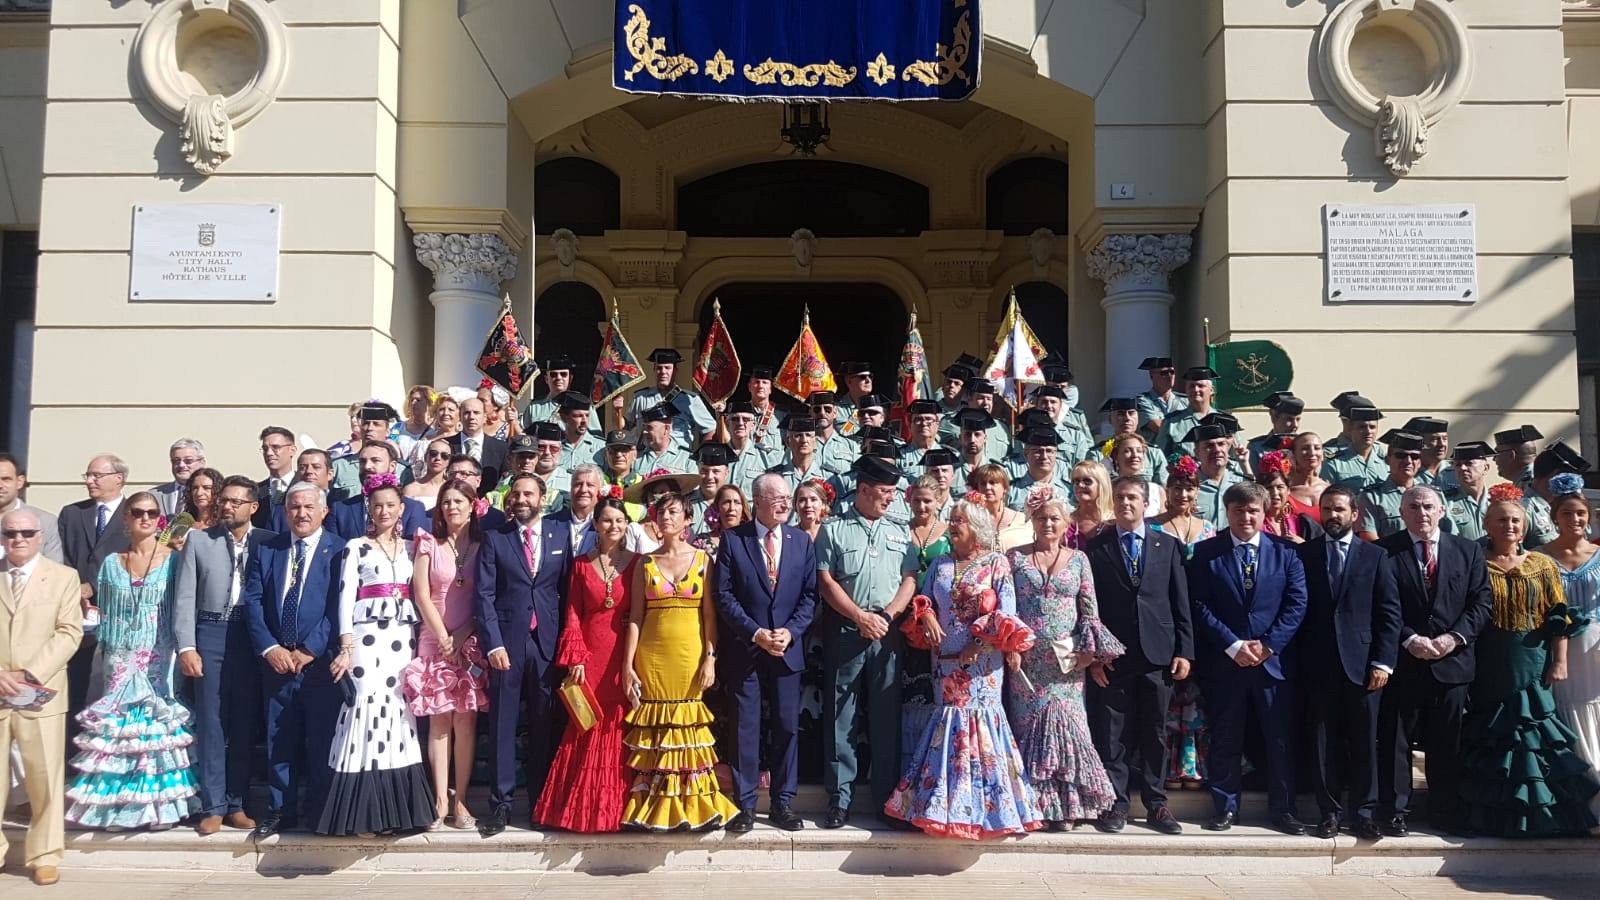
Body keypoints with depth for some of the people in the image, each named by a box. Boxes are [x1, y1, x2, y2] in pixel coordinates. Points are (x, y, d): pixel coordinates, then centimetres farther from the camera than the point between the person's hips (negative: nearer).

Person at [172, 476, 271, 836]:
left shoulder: (268, 542, 4)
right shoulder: (198, 540, 7)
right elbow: (185, 597, 4)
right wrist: (186, 646, -5)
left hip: (252, 638, 0)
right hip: (210, 635, 0)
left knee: (244, 724, 6)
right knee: (210, 723, 2)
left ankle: (236, 804, 16)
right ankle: (213, 807, 9)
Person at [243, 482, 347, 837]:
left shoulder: (340, 550, 0)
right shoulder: (266, 550, 11)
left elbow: (339, 607, -7)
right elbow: (252, 602, 5)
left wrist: (309, 649, -12)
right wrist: (269, 648, -7)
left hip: (320, 660, -3)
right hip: (277, 659, 3)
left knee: (322, 738, 2)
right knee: (280, 738, 8)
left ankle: (320, 812, 13)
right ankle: (282, 810, 19)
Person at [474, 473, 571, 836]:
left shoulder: (561, 534, 8)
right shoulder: (494, 538, 4)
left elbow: (568, 588, 7)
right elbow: (483, 595, -1)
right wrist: (493, 643, -10)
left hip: (548, 641, 1)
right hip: (507, 641, -1)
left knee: (545, 724, 6)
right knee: (502, 724, 3)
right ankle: (501, 803, 10)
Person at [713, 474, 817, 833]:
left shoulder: (802, 541, 6)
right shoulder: (733, 540, -1)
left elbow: (809, 595, 4)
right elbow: (724, 595, -5)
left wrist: (790, 632, -10)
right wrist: (755, 633, -14)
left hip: (788, 649, 2)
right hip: (744, 650, -2)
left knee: (787, 726, 5)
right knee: (746, 728, 3)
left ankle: (783, 803, 16)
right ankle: (745, 804, 13)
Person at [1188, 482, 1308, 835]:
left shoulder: (1285, 552, 5)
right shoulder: (1206, 553, 1)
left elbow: (1296, 604, 0)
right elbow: (1199, 606, -4)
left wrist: (1268, 645, -10)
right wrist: (1233, 646, -12)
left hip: (1274, 660, 1)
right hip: (1223, 661, -1)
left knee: (1280, 739, 5)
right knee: (1225, 739, 6)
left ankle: (1282, 809, 17)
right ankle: (1226, 808, 16)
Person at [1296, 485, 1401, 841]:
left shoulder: (1375, 556, 8)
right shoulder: (1303, 553, 8)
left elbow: (1390, 612, 3)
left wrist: (1383, 662, -5)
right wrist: (1297, 660, -3)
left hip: (1362, 664, 0)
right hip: (1318, 664, 0)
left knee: (1364, 742, 3)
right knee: (1324, 742, 4)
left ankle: (1363, 812, 11)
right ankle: (1330, 811, 12)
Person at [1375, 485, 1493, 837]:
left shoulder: (1468, 551, 9)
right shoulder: (1384, 551, -1)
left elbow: (1482, 602, 5)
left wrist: (1455, 637, -9)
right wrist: (1409, 639, -14)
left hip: (1452, 660, 3)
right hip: (1403, 662, -2)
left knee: (1447, 742, 10)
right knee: (1396, 740, 2)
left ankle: (1446, 810, 21)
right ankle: (1393, 811, 10)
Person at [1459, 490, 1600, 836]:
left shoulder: (1543, 566, 6)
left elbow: (1558, 619, 5)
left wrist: (1560, 662, -3)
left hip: (1533, 667, 1)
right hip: (1488, 669, -1)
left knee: (1533, 729, 2)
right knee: (1491, 735, 3)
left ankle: (1535, 812, 14)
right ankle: (1493, 814, 13)